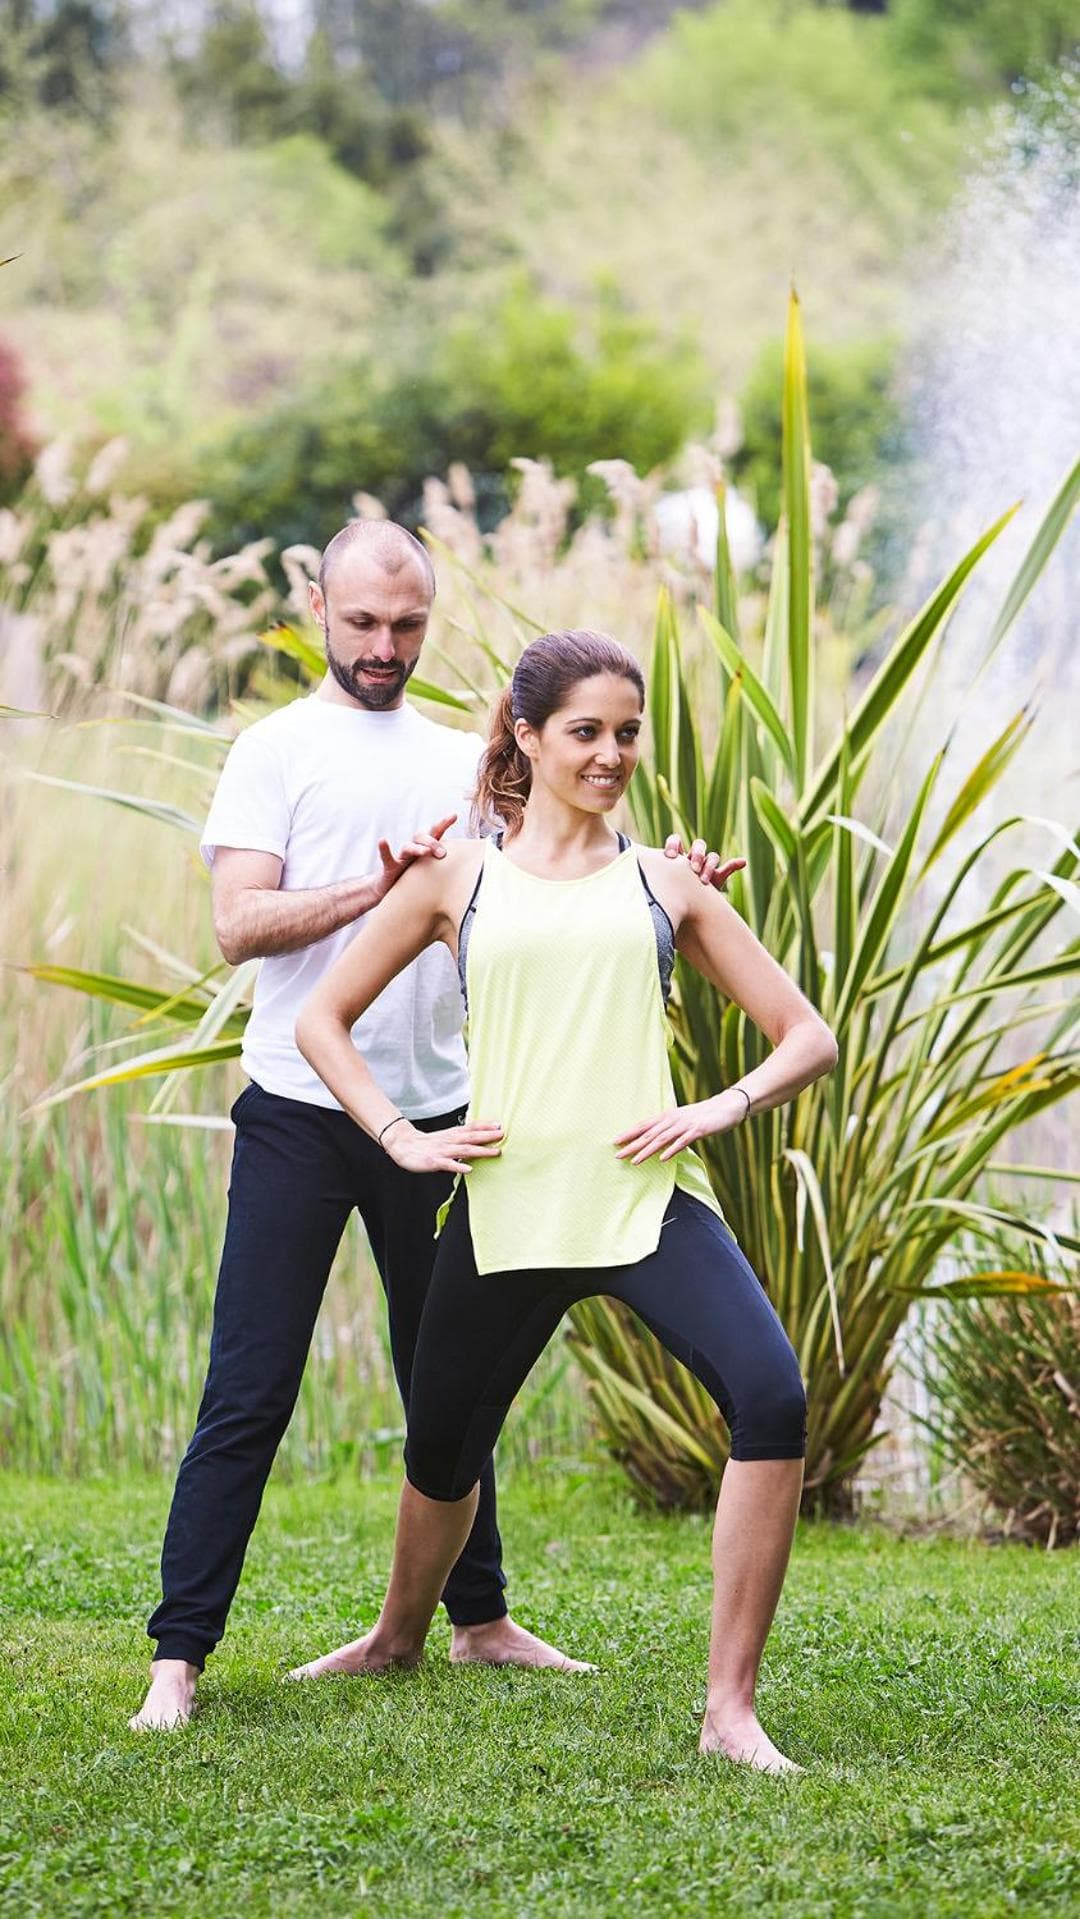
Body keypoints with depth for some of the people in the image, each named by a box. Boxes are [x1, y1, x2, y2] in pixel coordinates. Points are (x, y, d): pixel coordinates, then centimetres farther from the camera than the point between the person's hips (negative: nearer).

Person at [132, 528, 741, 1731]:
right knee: (249, 1393, -6)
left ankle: (479, 1618, 27)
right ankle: (180, 1653, -4)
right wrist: (376, 887, -22)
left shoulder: (464, 761, 14)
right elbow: (239, 924, -11)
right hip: (301, 1107, -4)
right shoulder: (277, 751, 0)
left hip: (434, 1110, 5)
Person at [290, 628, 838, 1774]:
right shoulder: (457, 879, 10)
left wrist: (721, 1108, -5)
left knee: (771, 1394, -24)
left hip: (646, 1198, -1)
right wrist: (401, 1137, 2)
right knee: (442, 1445, 14)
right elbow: (321, 1019, 16)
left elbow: (808, 1037, 13)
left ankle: (731, 1708, -19)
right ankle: (399, 1637, 48)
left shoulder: (663, 888, 12)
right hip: (508, 1201, 1)